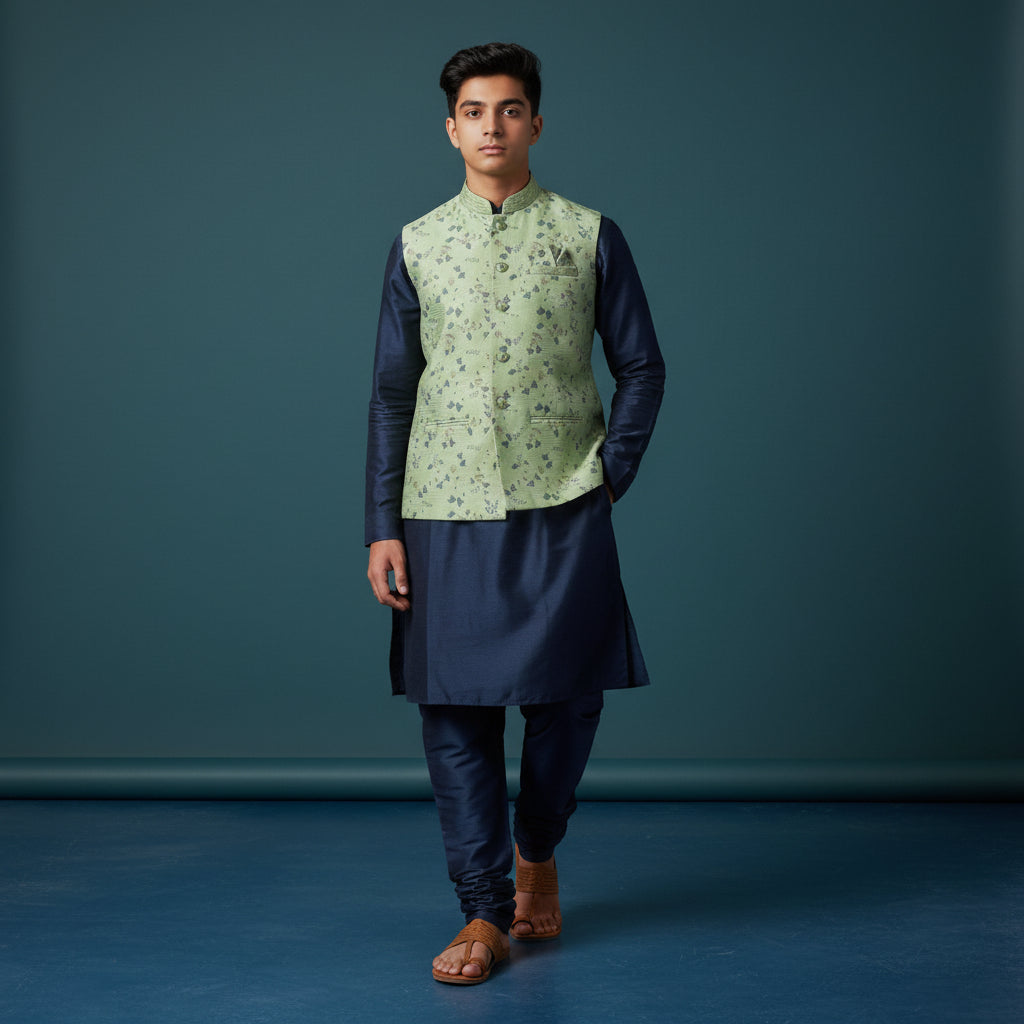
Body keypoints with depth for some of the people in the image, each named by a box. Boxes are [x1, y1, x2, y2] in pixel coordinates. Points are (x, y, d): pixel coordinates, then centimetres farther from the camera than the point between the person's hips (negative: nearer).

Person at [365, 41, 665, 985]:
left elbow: (641, 367, 9)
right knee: (456, 710, -1)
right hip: (446, 515, 1)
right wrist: (382, 528, 3)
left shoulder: (588, 235, 5)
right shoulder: (416, 247, 9)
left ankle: (537, 853, 31)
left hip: (563, 509, -1)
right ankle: (486, 915, 9)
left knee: (567, 698, 2)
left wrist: (612, 475, -1)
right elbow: (392, 395, 9)